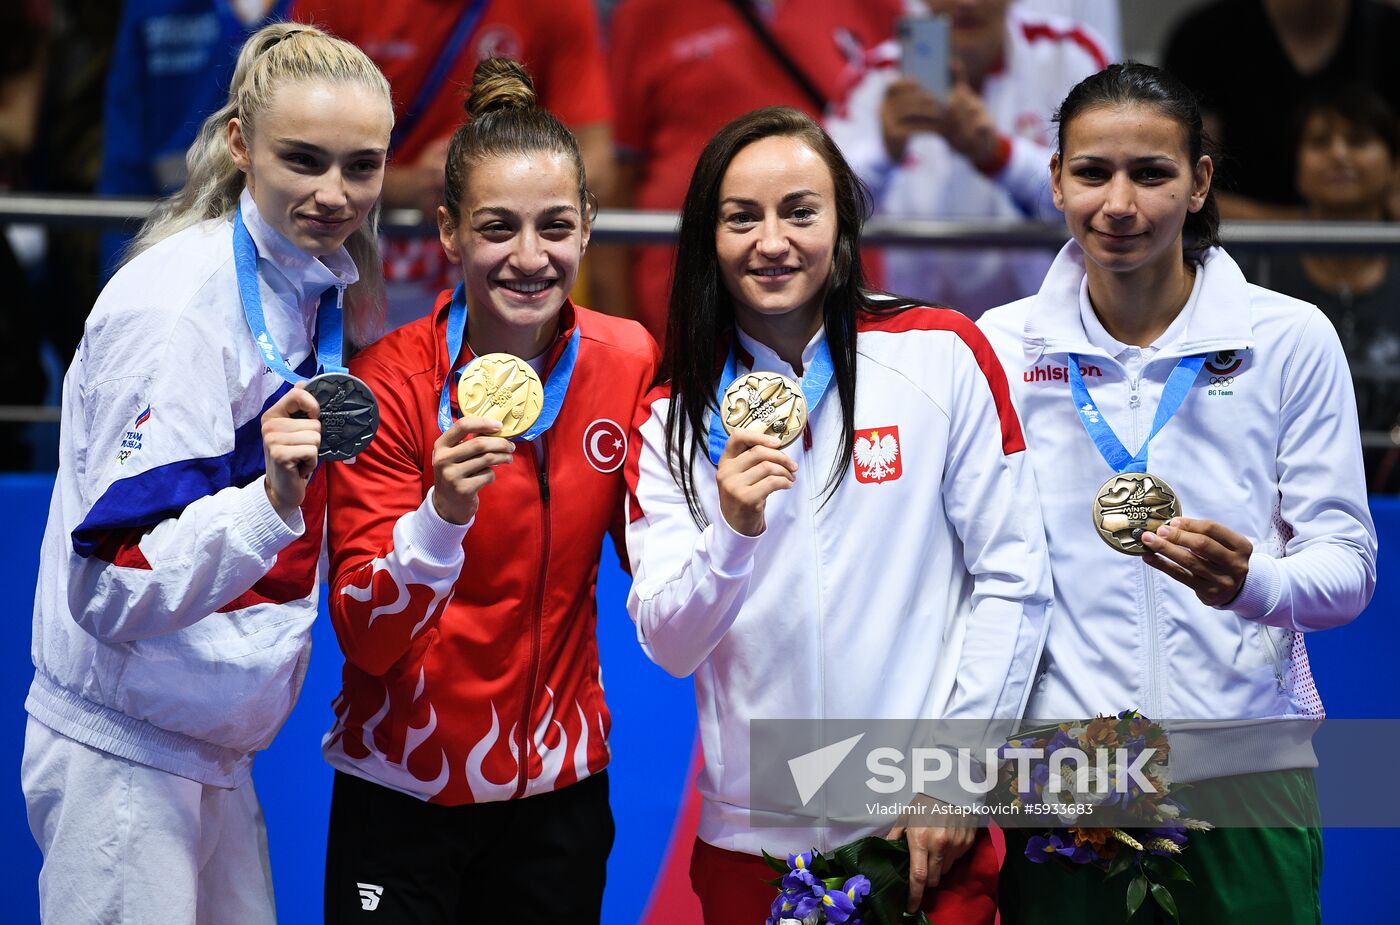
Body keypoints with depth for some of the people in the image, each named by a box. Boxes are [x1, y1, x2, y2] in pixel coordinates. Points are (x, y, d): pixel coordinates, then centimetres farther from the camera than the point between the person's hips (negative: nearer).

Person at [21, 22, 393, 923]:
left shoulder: (314, 288, 5)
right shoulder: (178, 305, -19)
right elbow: (114, 586, -25)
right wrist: (270, 503, -37)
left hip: (211, 750, 8)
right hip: (124, 760, -8)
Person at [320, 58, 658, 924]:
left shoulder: (629, 360, -5)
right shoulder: (394, 382, -15)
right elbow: (366, 637, -18)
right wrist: (444, 515, -35)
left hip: (561, 787, 3)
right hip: (403, 791, -3)